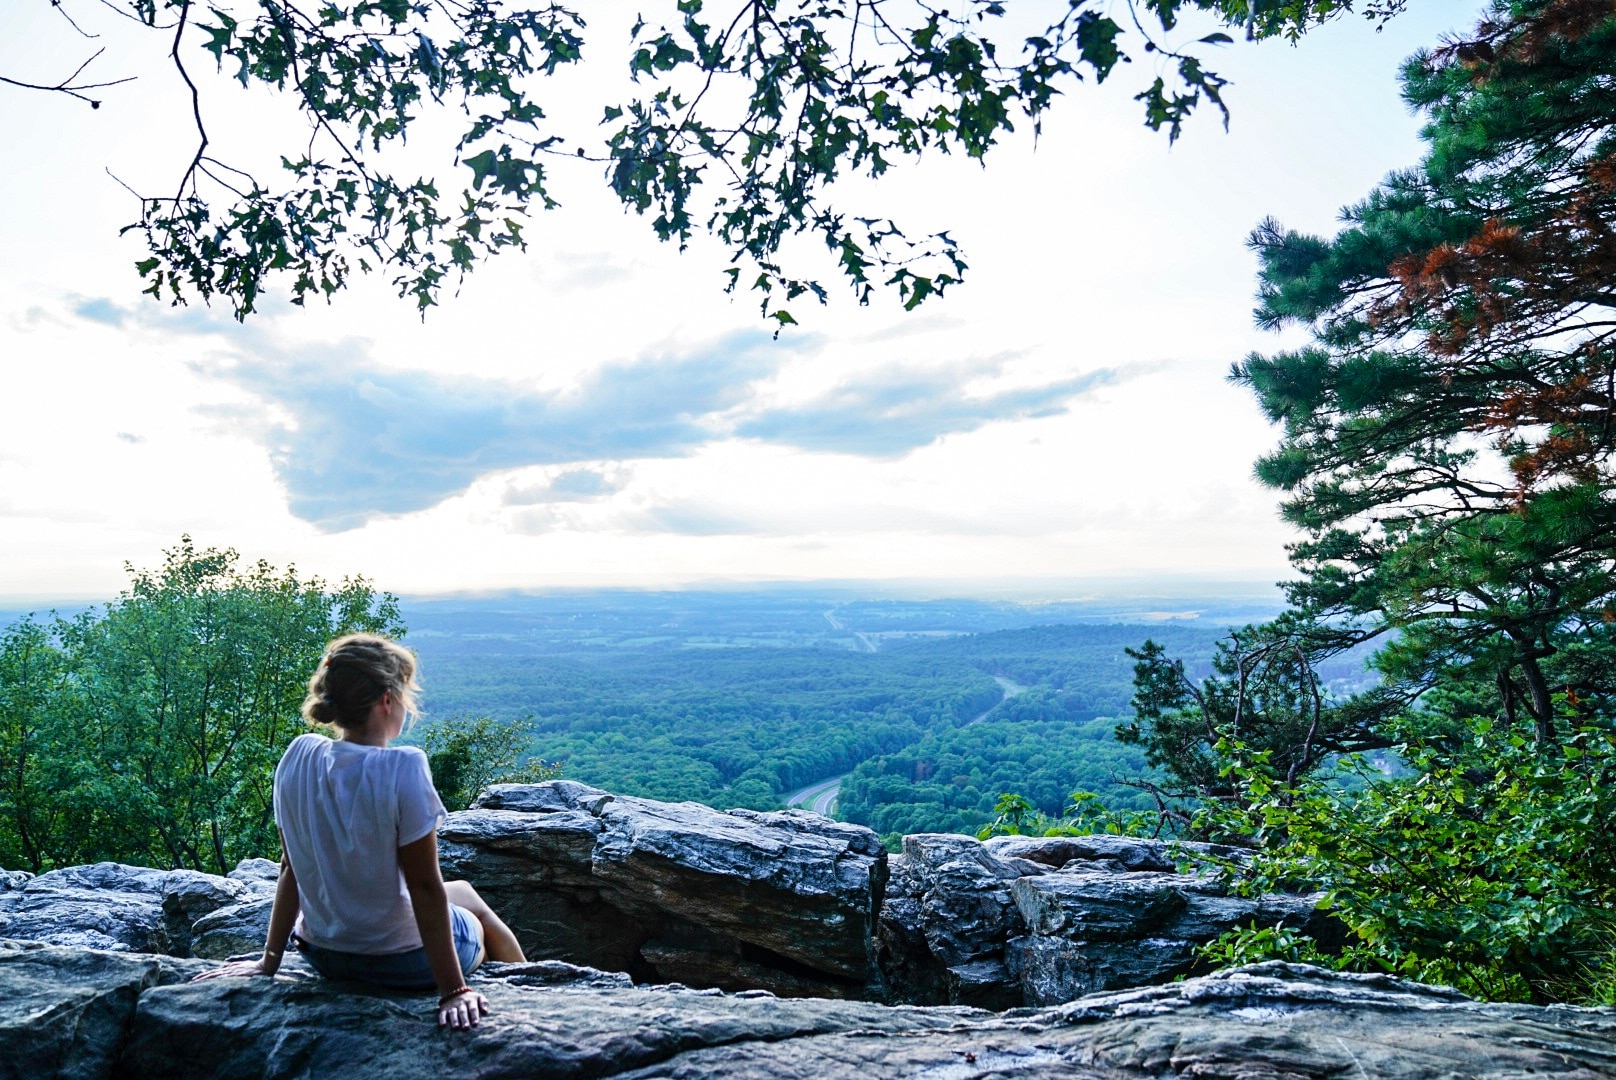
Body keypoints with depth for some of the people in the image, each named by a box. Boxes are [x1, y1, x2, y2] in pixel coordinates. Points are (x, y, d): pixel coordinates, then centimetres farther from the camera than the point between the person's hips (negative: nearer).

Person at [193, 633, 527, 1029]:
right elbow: (425, 887, -24)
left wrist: (269, 960, 10)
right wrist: (452, 990, -18)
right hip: (401, 960, -6)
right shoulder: (403, 768, -26)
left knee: (463, 893, 31)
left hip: (321, 953, 6)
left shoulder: (299, 756, -8)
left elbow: (291, 868, 0)